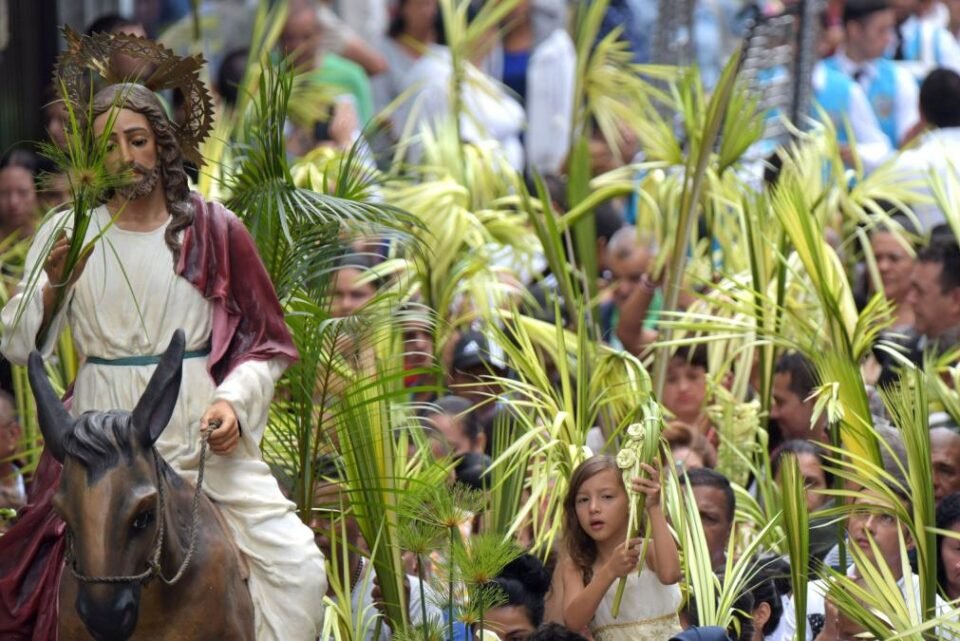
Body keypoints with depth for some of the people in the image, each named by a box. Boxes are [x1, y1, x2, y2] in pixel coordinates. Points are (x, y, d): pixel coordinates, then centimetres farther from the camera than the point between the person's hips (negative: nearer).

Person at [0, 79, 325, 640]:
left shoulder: (215, 230, 4)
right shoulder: (68, 233, 5)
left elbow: (265, 342, 9)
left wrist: (233, 402, -9)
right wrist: (53, 286, -19)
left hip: (204, 431, 0)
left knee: (296, 565, -15)